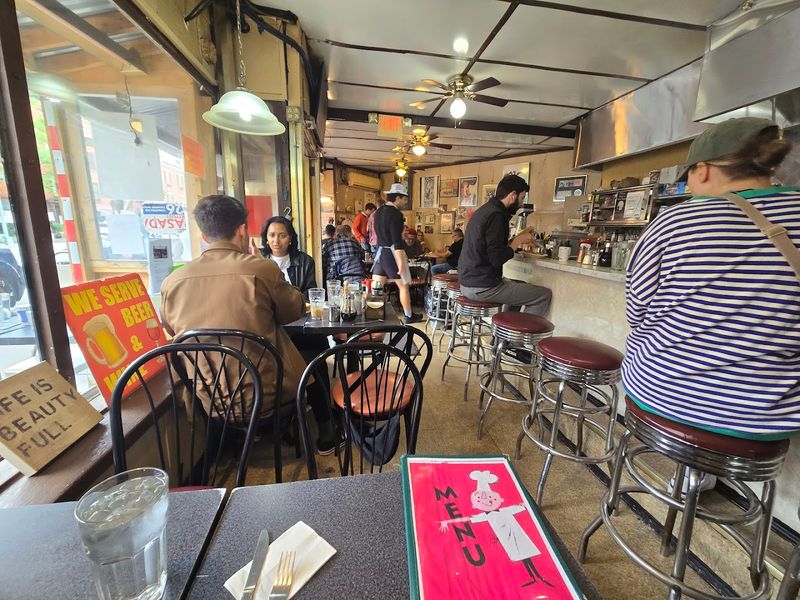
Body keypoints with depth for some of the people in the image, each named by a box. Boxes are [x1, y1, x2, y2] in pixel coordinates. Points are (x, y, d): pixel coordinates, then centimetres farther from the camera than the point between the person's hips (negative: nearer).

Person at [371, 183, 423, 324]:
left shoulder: (379, 212, 10)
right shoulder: (396, 214, -16)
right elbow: (397, 240, -22)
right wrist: (401, 262, -23)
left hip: (380, 251, 8)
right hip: (393, 253, -8)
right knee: (404, 286, 7)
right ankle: (408, 317, 17)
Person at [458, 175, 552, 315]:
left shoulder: (484, 210, 13)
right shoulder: (496, 215, -16)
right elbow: (497, 259, -22)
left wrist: (517, 238, 12)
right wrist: (518, 241, -7)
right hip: (482, 288, -10)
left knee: (519, 286, 31)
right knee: (544, 295, -2)